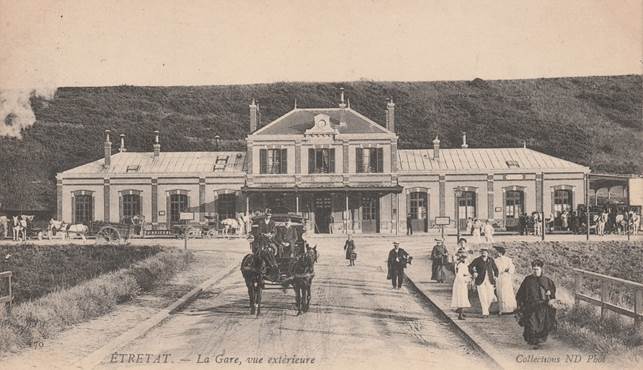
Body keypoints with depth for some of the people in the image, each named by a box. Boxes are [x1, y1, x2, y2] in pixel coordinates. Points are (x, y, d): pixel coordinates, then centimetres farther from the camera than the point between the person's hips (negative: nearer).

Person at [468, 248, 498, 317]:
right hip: (480, 281, -3)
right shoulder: (477, 260, -2)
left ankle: (485, 307, 29)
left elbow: (495, 269, 19)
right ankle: (485, 313, -1)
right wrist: (473, 273, -9)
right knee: (483, 297, -7)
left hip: (489, 281, 3)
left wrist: (495, 276, 9)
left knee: (490, 297, 1)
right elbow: (470, 267, 3)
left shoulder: (491, 260, 7)